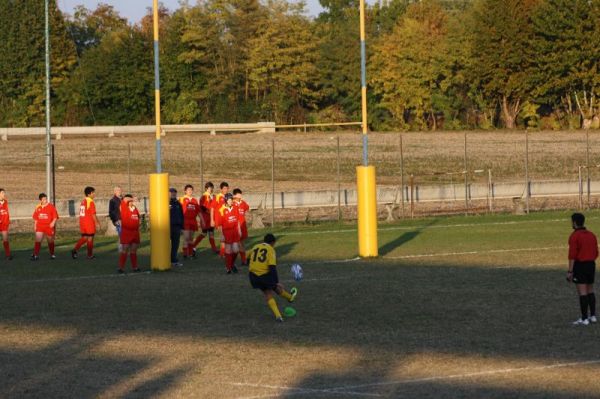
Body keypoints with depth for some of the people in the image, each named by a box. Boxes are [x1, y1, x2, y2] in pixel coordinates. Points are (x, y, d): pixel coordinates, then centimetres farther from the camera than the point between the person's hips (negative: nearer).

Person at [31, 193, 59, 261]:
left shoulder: (51, 206, -4)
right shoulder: (38, 207, 6)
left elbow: (55, 217, -6)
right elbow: (35, 218, 15)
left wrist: (53, 222, -22)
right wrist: (35, 225, 12)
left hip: (49, 227, -2)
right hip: (40, 227, 2)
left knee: (50, 241, 11)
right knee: (38, 240, -10)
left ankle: (52, 254, 28)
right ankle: (35, 255, -10)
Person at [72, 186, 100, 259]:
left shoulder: (83, 201, 11)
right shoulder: (90, 202, -14)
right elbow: (93, 214, -17)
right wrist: (97, 223, -10)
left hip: (82, 222, 7)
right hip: (89, 223, -7)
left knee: (84, 238, 14)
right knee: (90, 238, 4)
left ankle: (75, 249, -3)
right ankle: (90, 255, 11)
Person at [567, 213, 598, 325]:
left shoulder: (574, 236, -13)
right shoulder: (591, 235, 9)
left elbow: (572, 255, -17)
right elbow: (596, 253, 13)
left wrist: (570, 271, -15)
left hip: (580, 265, -7)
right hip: (591, 265, 7)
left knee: (582, 293, -6)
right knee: (590, 291, 17)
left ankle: (584, 319, -6)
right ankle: (592, 316, 19)